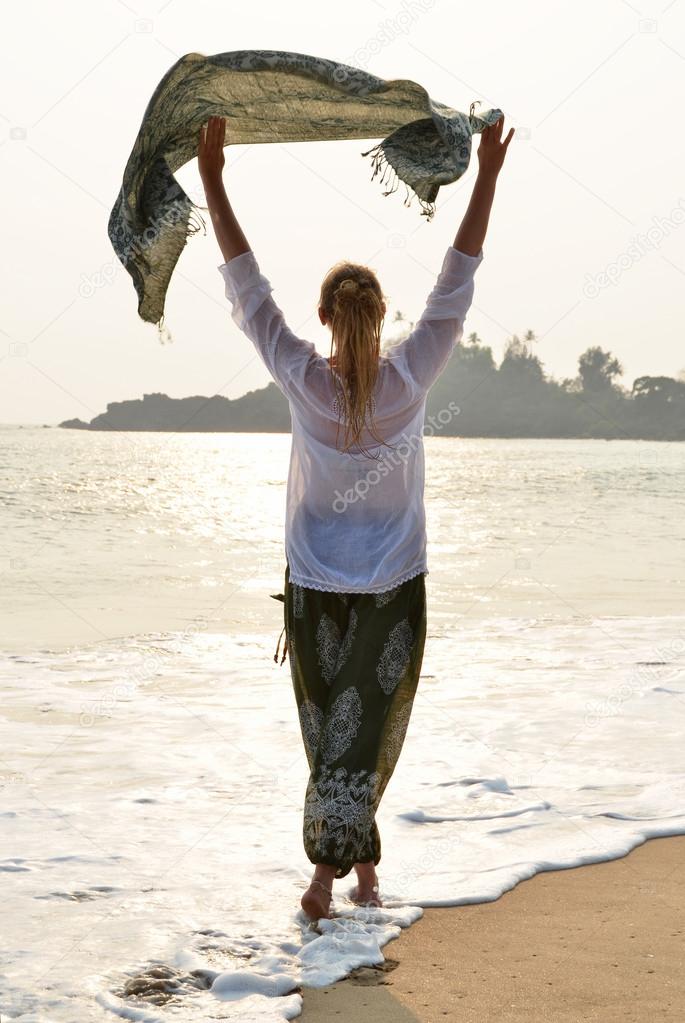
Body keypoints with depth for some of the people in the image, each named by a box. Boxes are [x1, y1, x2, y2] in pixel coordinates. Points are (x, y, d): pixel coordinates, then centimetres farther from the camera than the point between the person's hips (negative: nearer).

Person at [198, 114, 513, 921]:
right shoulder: (410, 378, -13)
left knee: (332, 731, 11)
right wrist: (487, 176, -1)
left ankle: (344, 866, 17)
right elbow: (456, 286, -6)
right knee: (369, 733, 7)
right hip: (393, 587, 0)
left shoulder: (302, 381, -13)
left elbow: (247, 287, -8)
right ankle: (344, 868, 7)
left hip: (315, 587, 1)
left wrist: (212, 176, -3)